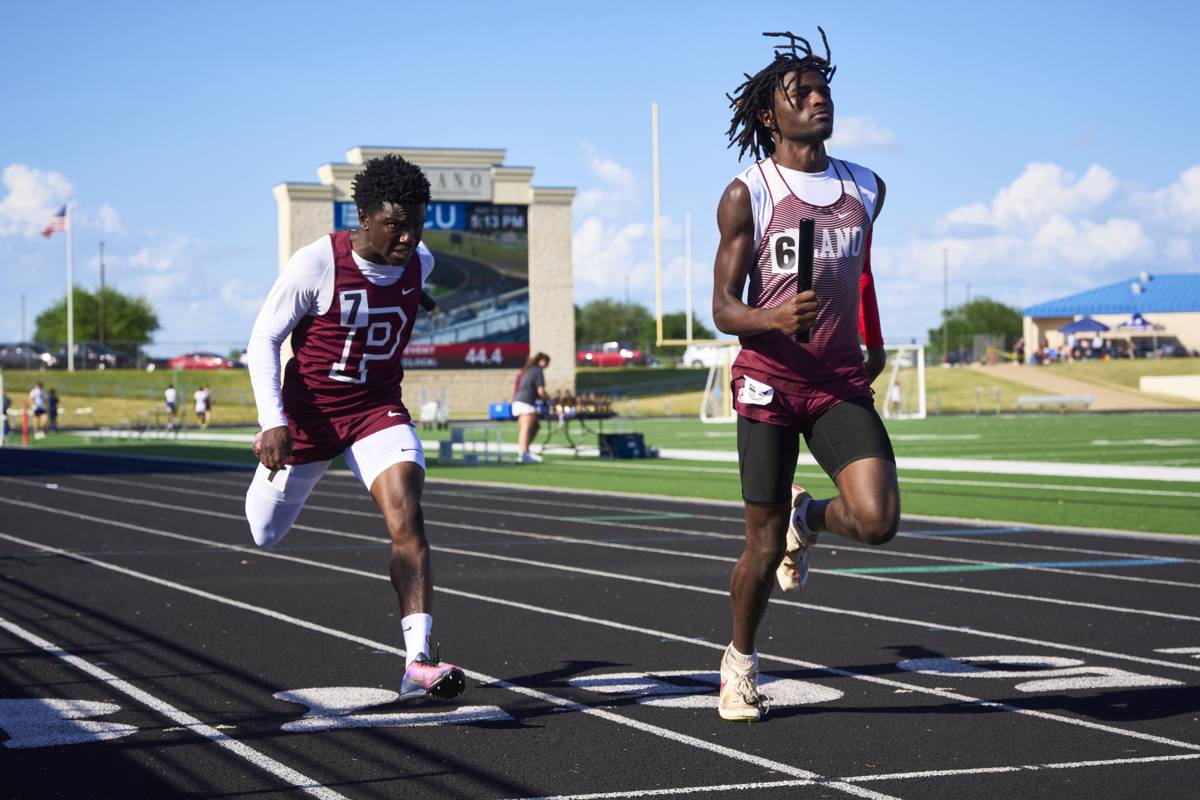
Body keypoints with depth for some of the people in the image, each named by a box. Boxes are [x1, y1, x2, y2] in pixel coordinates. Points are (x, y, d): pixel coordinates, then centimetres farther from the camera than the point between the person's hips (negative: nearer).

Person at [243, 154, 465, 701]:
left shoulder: (420, 263, -7)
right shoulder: (316, 264, -22)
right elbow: (263, 339, -13)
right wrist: (274, 423, -22)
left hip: (379, 410, 2)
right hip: (309, 410, -2)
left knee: (407, 519, -22)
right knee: (266, 534, 16)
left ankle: (418, 664, -28)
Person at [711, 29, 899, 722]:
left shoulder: (866, 189, 10)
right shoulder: (748, 195, -4)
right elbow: (724, 308, -7)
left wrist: (874, 342, 31)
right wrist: (775, 318, -26)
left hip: (841, 383, 3)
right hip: (769, 382, -3)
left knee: (878, 521, -17)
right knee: (763, 548, 0)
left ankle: (808, 518, 18)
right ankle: (740, 660, 27)